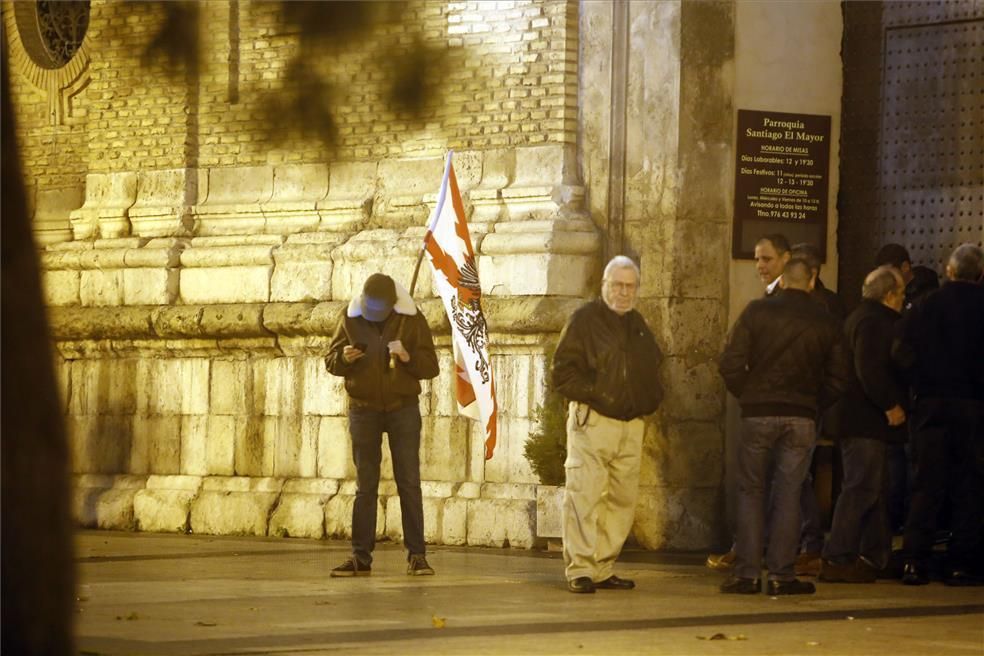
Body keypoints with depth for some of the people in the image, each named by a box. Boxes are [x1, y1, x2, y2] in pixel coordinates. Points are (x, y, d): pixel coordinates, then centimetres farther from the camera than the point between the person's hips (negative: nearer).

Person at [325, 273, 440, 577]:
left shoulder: (411, 320, -5)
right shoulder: (351, 319, -1)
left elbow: (431, 367, -4)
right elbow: (330, 361, 4)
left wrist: (408, 358, -24)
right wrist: (344, 358, -18)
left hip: (403, 408, -1)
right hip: (364, 410, 1)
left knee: (409, 483, -2)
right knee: (365, 486, 4)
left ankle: (417, 555, 1)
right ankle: (361, 557, 5)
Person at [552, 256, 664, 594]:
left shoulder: (638, 325, 18)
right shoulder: (584, 319, -3)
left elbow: (653, 365, 31)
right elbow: (562, 372, -8)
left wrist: (651, 399, 14)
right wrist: (592, 394, -15)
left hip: (631, 425, 7)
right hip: (593, 422, -7)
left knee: (623, 499, 7)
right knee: (584, 496, -11)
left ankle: (603, 569, 13)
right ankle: (579, 570, -10)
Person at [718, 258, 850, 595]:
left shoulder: (757, 311, -2)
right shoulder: (826, 323, 5)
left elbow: (730, 364, -6)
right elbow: (838, 378, 5)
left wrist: (746, 395, 9)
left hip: (758, 413, -1)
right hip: (802, 417, 1)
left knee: (751, 491, 7)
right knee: (788, 495, 5)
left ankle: (747, 573, 3)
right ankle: (781, 574, 3)